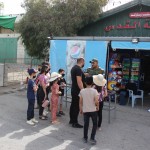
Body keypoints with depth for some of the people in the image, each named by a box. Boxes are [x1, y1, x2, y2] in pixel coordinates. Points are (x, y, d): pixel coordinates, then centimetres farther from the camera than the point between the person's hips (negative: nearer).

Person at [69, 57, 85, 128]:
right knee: (77, 106, -5)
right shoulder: (78, 69, -19)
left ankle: (71, 120, 26)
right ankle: (75, 123, -1)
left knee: (73, 105, 16)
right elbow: (79, 81, -25)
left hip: (73, 90, 10)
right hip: (77, 91, -10)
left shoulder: (74, 68, 13)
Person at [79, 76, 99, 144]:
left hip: (85, 110, 2)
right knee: (94, 124, 11)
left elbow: (80, 102, 0)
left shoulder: (82, 91, -4)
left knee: (86, 124, 14)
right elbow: (96, 102, -17)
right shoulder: (94, 91, -11)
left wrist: (81, 109, 13)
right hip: (93, 110, -2)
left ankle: (85, 138, 23)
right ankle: (92, 139, 7)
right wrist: (97, 106, 3)